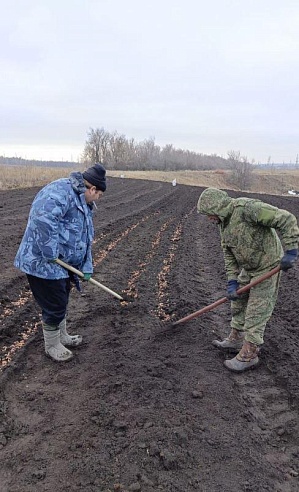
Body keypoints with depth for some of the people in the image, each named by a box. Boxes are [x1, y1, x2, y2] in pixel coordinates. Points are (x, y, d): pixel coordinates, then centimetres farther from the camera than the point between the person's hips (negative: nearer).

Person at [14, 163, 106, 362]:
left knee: (61, 303, 23)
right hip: (44, 264, -10)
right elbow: (43, 218, -37)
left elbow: (84, 239, 17)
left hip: (62, 264, 10)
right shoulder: (60, 191, -21)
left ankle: (62, 336, 43)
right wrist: (50, 253, -30)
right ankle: (52, 346, 26)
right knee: (54, 307, 4)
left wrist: (86, 267, 10)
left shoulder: (83, 203, 13)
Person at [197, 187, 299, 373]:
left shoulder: (247, 208, -26)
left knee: (256, 311, -3)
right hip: (249, 268, 9)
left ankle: (249, 355, 9)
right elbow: (229, 255, 6)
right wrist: (232, 282, -2)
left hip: (268, 266, -9)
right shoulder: (224, 223, 3)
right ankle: (236, 339, 34)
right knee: (238, 303, 18)